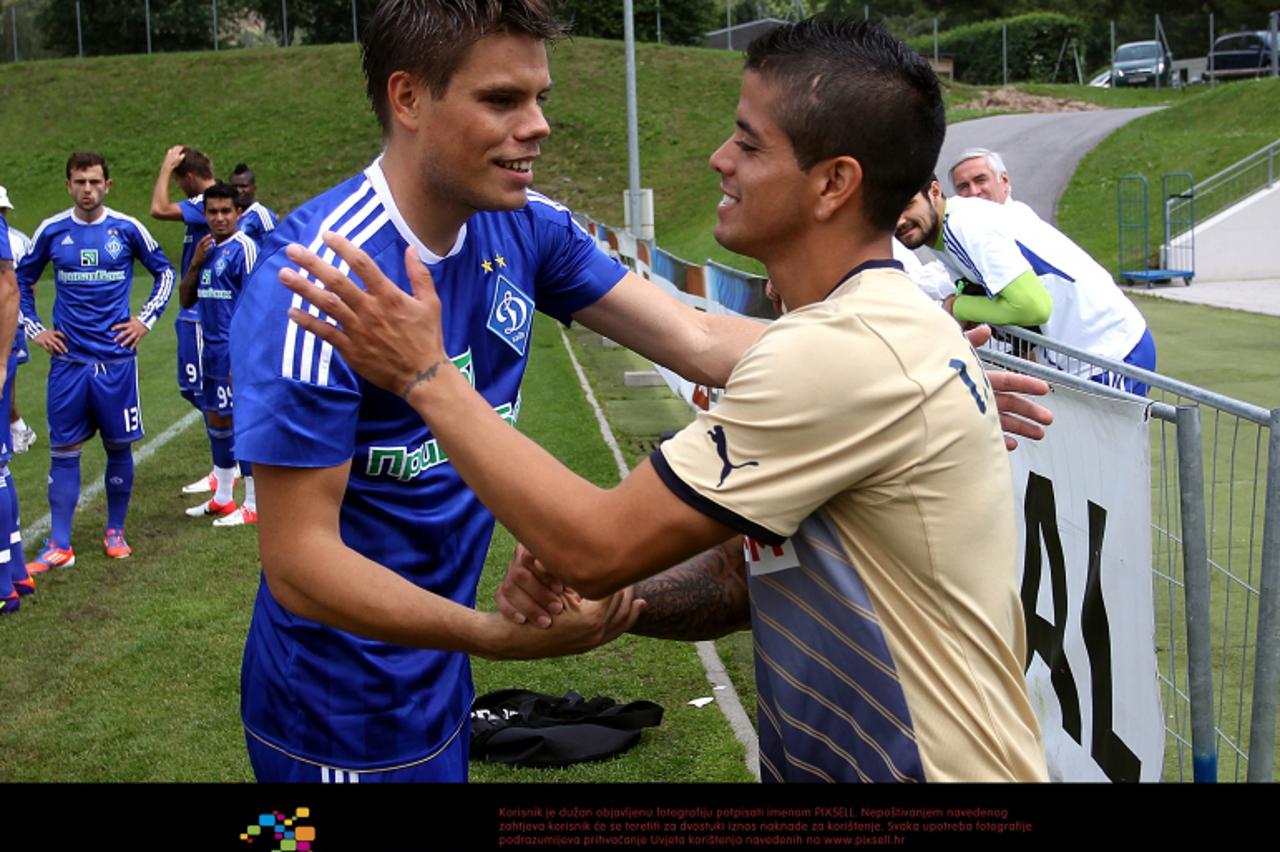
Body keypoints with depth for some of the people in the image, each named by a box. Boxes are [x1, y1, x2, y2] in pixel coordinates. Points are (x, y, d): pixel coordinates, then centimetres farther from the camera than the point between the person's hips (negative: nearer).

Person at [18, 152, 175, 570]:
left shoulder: (127, 229, 0)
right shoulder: (51, 231, 3)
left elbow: (164, 272, 12)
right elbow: (21, 280, 16)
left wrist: (146, 319, 4)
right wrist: (34, 329, 8)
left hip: (116, 357, 0)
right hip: (68, 359, 1)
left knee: (119, 445, 5)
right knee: (63, 449, 1)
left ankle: (115, 532, 21)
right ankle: (59, 547, 5)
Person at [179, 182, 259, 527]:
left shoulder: (243, 248, -12)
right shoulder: (206, 249, 13)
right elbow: (186, 301, 14)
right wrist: (195, 264, -2)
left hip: (234, 350, -8)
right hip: (212, 350, 9)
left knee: (240, 421, -5)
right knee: (215, 421, 15)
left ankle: (254, 505, 3)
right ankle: (222, 498, 27)